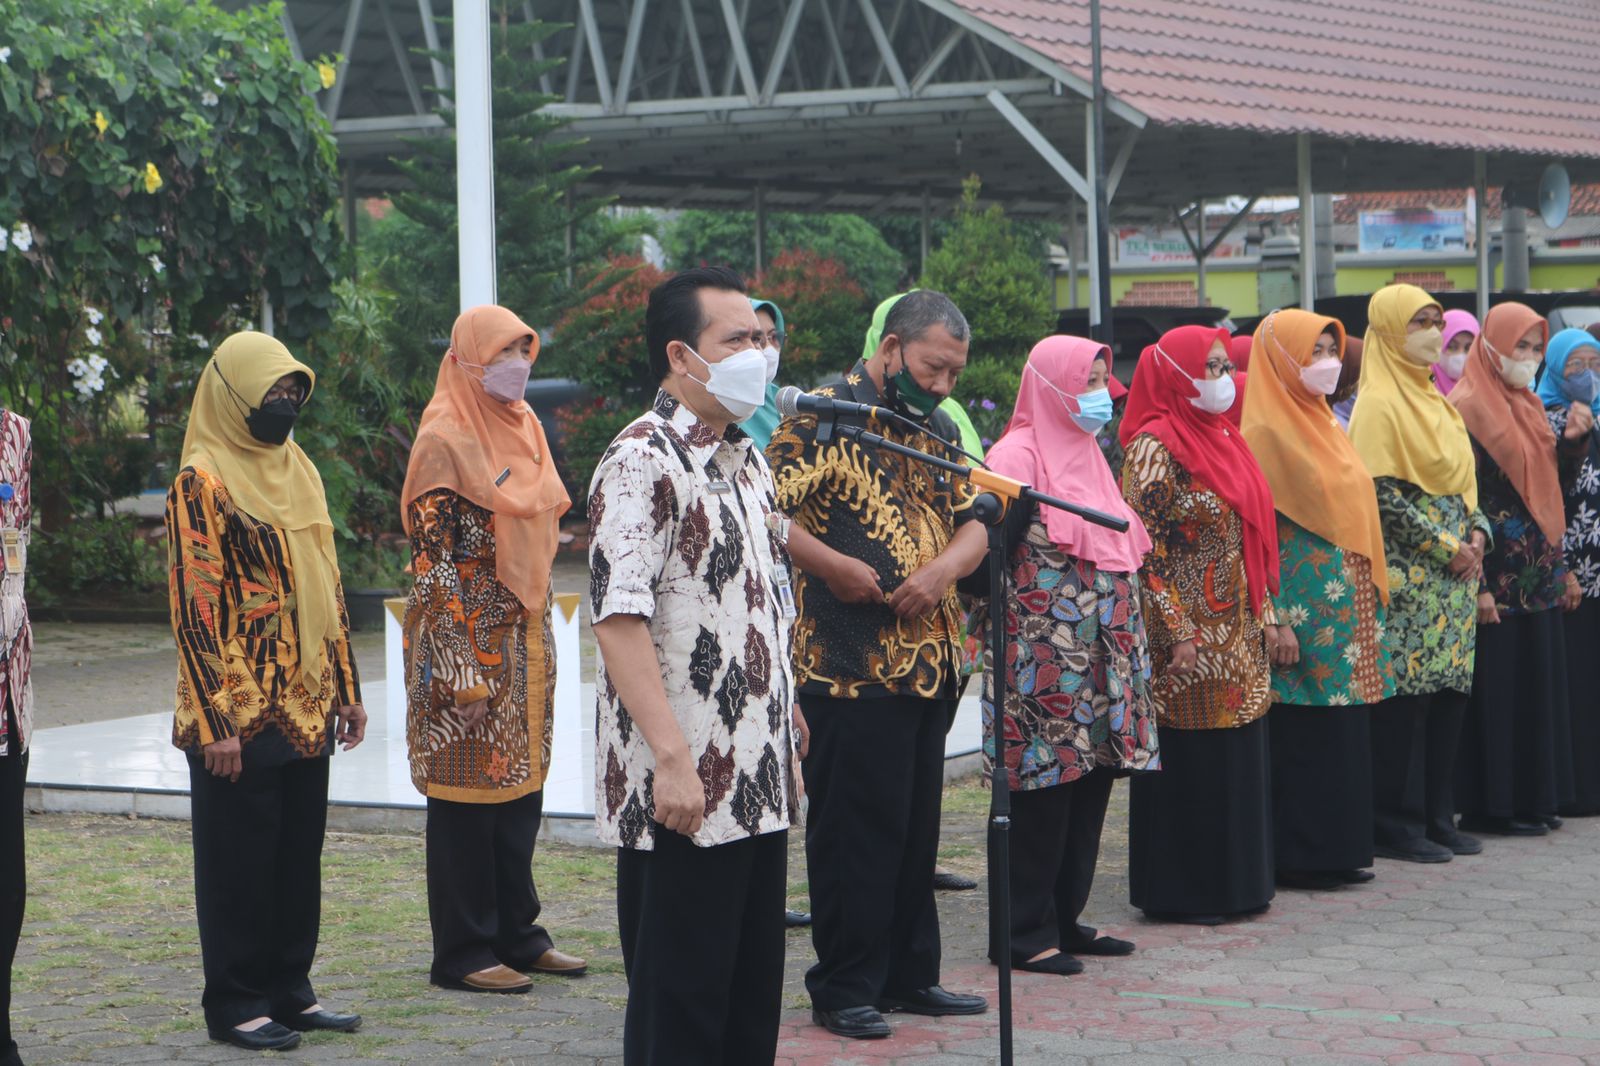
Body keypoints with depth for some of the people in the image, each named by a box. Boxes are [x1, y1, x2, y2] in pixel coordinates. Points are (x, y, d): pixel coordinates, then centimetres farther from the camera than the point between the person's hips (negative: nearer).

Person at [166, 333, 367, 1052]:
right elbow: (194, 605, -15)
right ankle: (235, 1005, 11)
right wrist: (215, 722, -18)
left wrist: (345, 687, 14)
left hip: (307, 708, 7)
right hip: (240, 714, -7)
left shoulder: (297, 468, 12)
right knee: (241, 860, 1)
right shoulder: (202, 482, -11)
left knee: (299, 855, 12)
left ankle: (289, 991, 22)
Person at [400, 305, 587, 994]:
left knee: (522, 786, 11)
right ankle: (462, 953, 6)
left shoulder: (522, 430, 13)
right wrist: (463, 670, -19)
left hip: (525, 637, 8)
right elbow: (435, 560, -15)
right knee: (469, 793, -2)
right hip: (468, 638, -8)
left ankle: (516, 933, 21)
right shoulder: (445, 441, -12)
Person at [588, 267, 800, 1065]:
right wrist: (672, 758, -26)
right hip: (683, 789, -9)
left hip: (759, 781, 9)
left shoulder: (745, 460, 15)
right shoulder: (642, 462, -14)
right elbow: (619, 619, -22)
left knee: (754, 991, 13)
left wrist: (785, 717, 19)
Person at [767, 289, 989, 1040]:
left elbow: (974, 525, 12)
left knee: (915, 829, 13)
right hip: (850, 667, -7)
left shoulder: (939, 429, 15)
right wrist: (834, 567, -22)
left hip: (931, 662, 7)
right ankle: (844, 988, 7)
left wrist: (944, 570, -8)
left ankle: (908, 974, 23)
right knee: (855, 829, -2)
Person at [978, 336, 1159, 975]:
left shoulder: (1086, 453, 18)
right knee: (1043, 789, -6)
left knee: (1090, 783, 10)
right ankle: (1024, 933, 1)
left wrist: (1128, 646, 21)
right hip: (1045, 655, -9)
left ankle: (1064, 917, 19)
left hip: (1100, 653, 9)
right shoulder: (1018, 457, -10)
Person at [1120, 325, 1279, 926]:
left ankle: (1232, 882, 19)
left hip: (1238, 636, 8)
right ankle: (1183, 892, 6)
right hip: (1192, 641, -8)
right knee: (1191, 763, -2)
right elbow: (1144, 549, -16)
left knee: (1237, 758, 11)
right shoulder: (1155, 447, -12)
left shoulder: (1221, 440, 14)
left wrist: (1264, 613, 16)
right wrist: (1176, 634, -19)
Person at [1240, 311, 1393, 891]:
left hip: (1347, 603, 9)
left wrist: (1372, 595, 16)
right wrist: (1276, 620, -19)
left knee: (1344, 728, 9)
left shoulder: (1324, 423, 15)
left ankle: (1338, 848, 15)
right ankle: (1302, 857, 2)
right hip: (1304, 602, -8)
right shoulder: (1267, 431, -11)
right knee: (1305, 732, -5)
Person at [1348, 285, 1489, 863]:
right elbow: (1383, 493, -15)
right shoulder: (1379, 406, -9)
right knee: (1405, 699, -6)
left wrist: (1476, 533, 2)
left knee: (1449, 695, 7)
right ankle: (1395, 824, 0)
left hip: (1453, 576, 8)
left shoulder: (1435, 401, 16)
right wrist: (1446, 547, -15)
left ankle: (1437, 816, 13)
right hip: (1407, 575, -8)